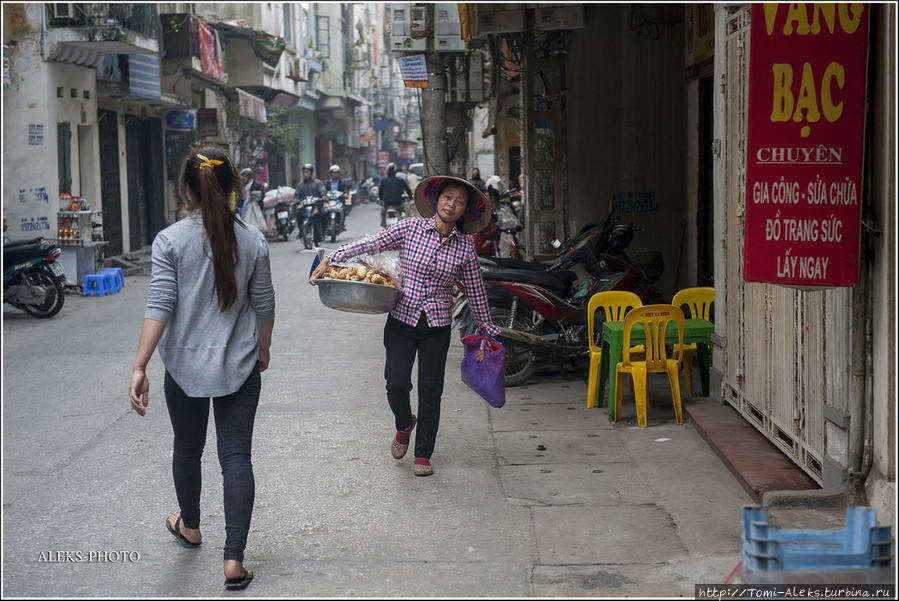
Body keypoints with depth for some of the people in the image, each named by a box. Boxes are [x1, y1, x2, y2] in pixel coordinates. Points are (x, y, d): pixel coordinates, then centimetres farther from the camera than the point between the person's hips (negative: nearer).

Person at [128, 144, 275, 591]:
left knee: (188, 449, 20)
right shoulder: (252, 240, -5)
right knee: (236, 457, 2)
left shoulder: (170, 240, -10)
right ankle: (233, 559, -3)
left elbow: (159, 308, -15)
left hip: (185, 365, 0)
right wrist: (263, 348, 21)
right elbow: (264, 306, 3)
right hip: (239, 366, 0)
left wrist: (139, 367, -14)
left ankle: (189, 527, 43)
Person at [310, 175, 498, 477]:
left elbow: (476, 293, 9)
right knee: (397, 383, -11)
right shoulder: (411, 228, -3)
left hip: (437, 328, 1)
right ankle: (404, 424, 23)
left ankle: (423, 455, 20)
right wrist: (329, 260, -13)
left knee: (430, 392, 2)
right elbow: (369, 244, -4)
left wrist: (487, 331, 14)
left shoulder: (465, 248, 0)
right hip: (401, 320, -1)